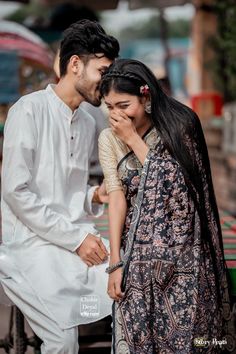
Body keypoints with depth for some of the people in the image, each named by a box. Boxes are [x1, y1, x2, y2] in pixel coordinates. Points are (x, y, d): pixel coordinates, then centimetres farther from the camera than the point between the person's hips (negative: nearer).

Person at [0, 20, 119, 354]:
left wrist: (94, 197, -1)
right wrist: (77, 238, -16)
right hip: (34, 244, -7)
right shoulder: (30, 110, -9)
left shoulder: (88, 124, 13)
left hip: (79, 240, 7)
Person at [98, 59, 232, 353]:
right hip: (137, 248, 2)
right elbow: (117, 197, -5)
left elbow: (174, 181, -12)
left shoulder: (178, 125, -5)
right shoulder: (109, 139, 2)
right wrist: (116, 262, -12)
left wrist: (133, 139, -11)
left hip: (181, 247, -2)